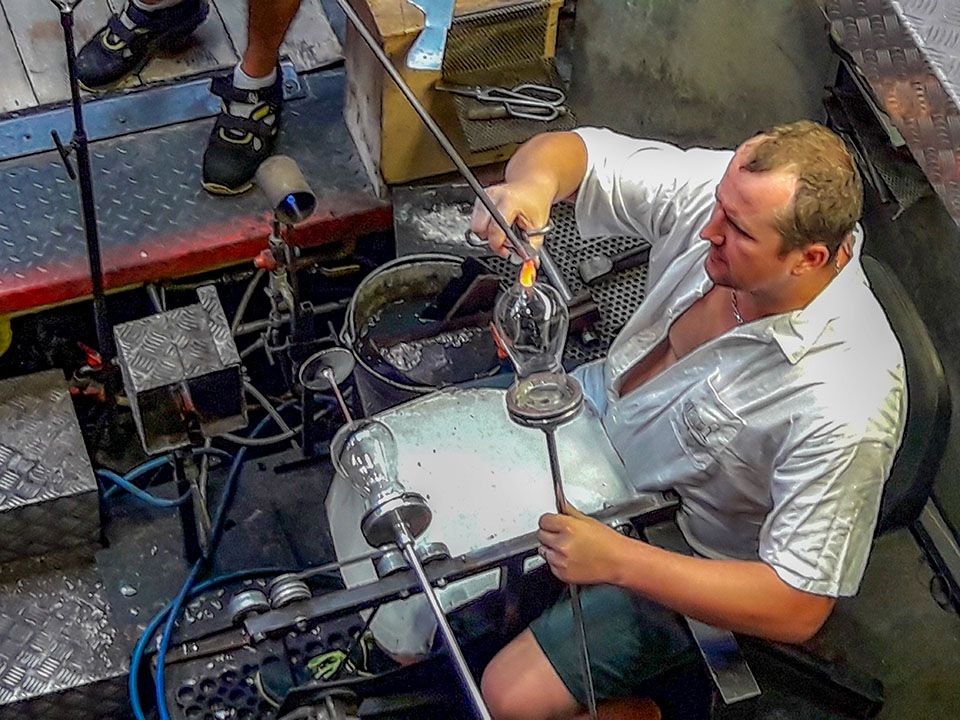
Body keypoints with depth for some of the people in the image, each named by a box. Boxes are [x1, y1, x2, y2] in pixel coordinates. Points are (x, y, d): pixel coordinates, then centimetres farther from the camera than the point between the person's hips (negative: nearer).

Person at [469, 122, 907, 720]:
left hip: (675, 548, -6)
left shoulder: (846, 408, -39)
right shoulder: (727, 190, -24)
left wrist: (617, 560, -35)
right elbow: (579, 153, -16)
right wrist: (533, 182, -41)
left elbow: (797, 608, -31)